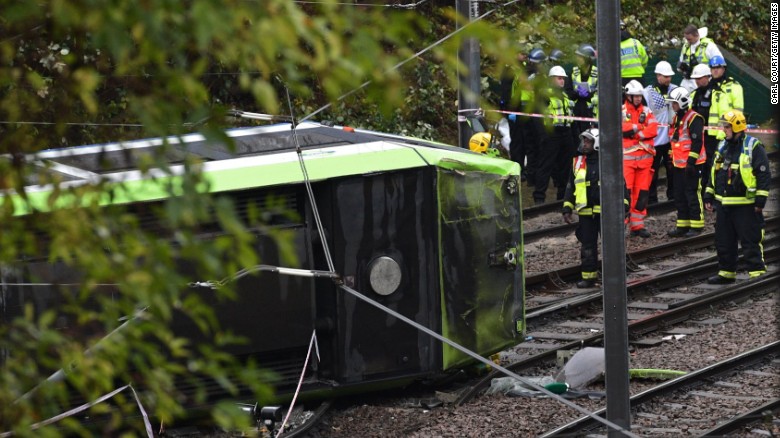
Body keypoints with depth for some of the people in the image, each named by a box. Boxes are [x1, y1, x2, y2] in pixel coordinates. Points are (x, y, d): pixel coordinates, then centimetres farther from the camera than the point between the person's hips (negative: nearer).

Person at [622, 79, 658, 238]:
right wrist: (639, 127, -11)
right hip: (626, 157, -4)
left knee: (642, 192, 7)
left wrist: (632, 132, -12)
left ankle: (637, 225, 14)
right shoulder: (620, 111, 1)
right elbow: (619, 128, -16)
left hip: (645, 157, 4)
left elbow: (653, 130, -3)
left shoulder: (647, 111, 12)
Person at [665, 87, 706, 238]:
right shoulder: (677, 118, 16)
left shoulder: (694, 118, -13)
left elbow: (697, 141, -18)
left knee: (693, 195, -6)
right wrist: (672, 158, 25)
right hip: (679, 164, 10)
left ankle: (697, 226, -2)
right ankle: (683, 226, 17)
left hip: (691, 164, -10)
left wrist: (691, 161, -21)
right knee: (679, 196, 11)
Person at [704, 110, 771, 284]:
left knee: (750, 241, -5)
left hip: (745, 204, -7)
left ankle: (757, 273, -2)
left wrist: (760, 200, -16)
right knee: (723, 242, 12)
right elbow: (714, 173, 22)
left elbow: (764, 175, -12)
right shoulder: (723, 147, 13)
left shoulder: (753, 147, -10)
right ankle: (726, 273, 23)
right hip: (724, 204, 7)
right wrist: (709, 196, 19)